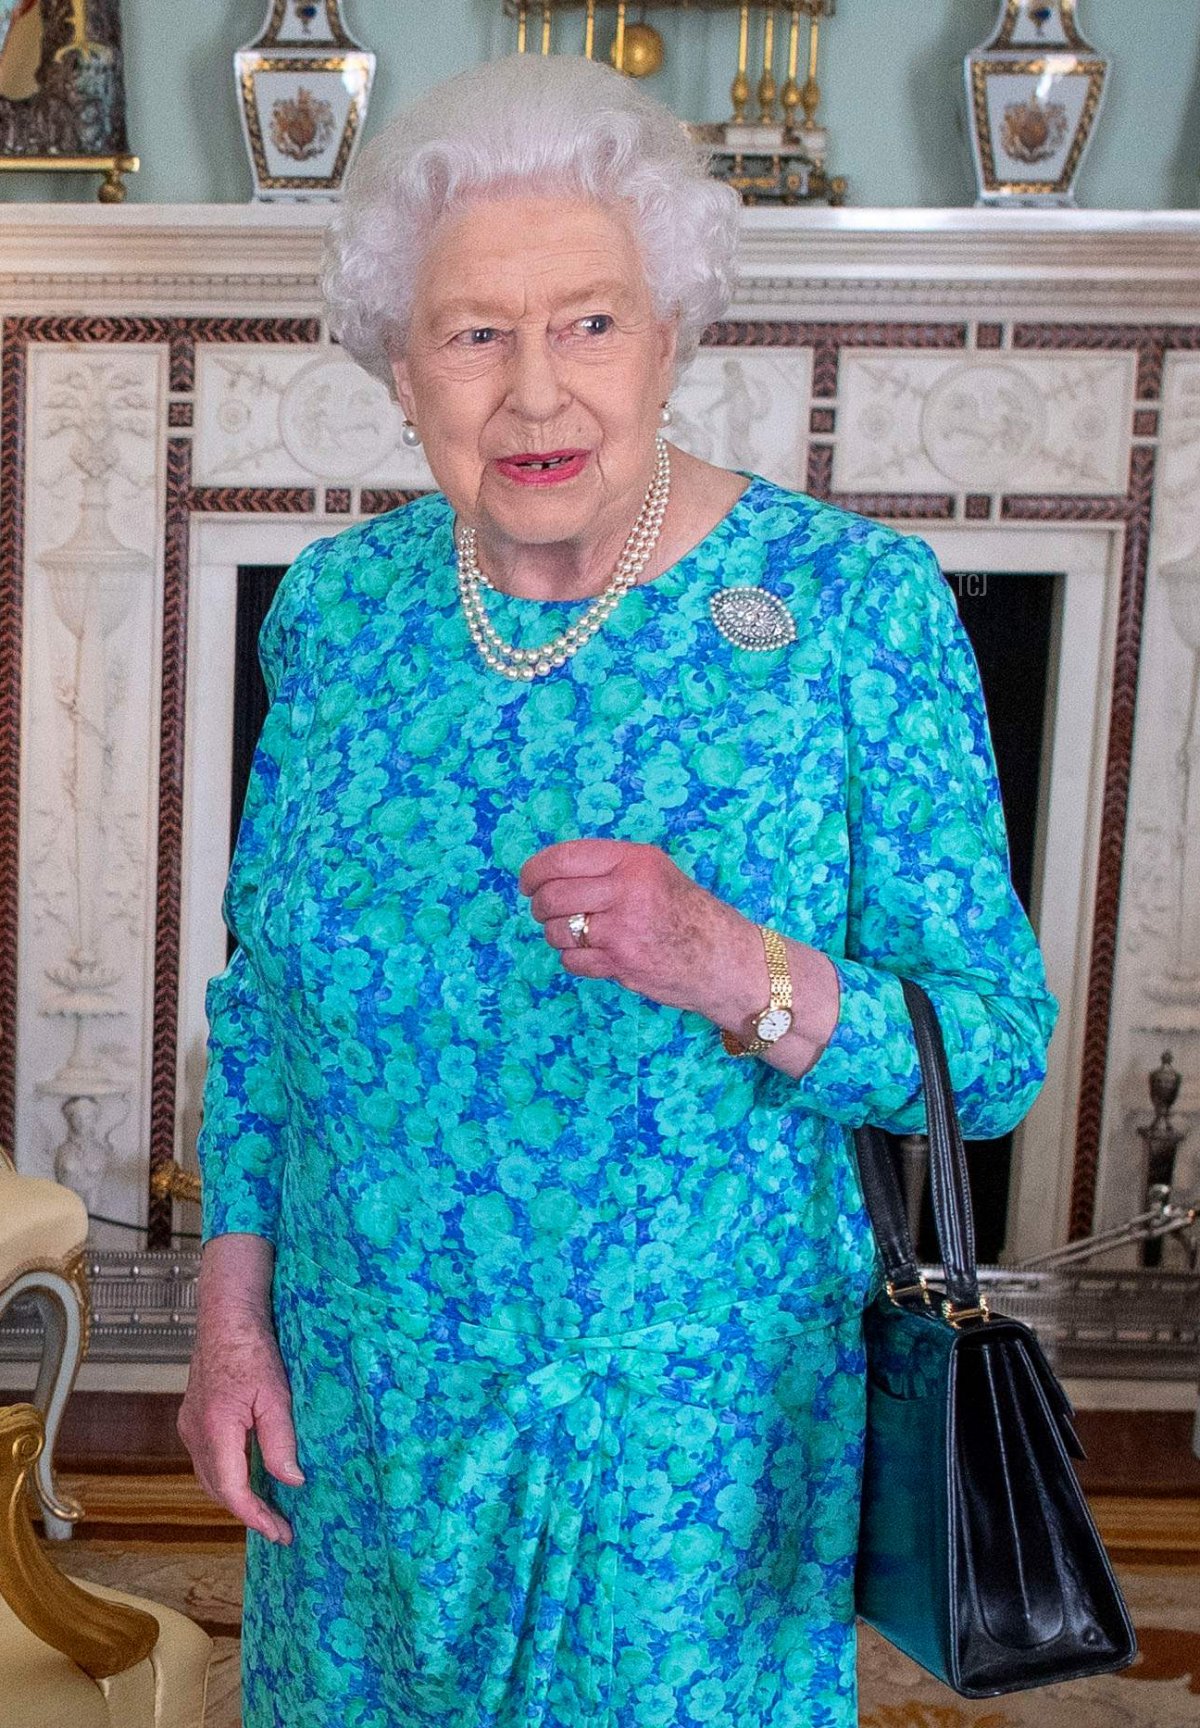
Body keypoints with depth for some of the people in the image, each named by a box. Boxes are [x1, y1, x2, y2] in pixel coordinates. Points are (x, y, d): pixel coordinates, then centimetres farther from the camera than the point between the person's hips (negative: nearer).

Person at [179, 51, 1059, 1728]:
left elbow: (999, 1051, -14)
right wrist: (233, 1310, 0)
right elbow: (258, 997, 5)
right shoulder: (336, 610, -5)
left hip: (694, 1431, -3)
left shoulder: (856, 607, -15)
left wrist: (732, 969, -32)